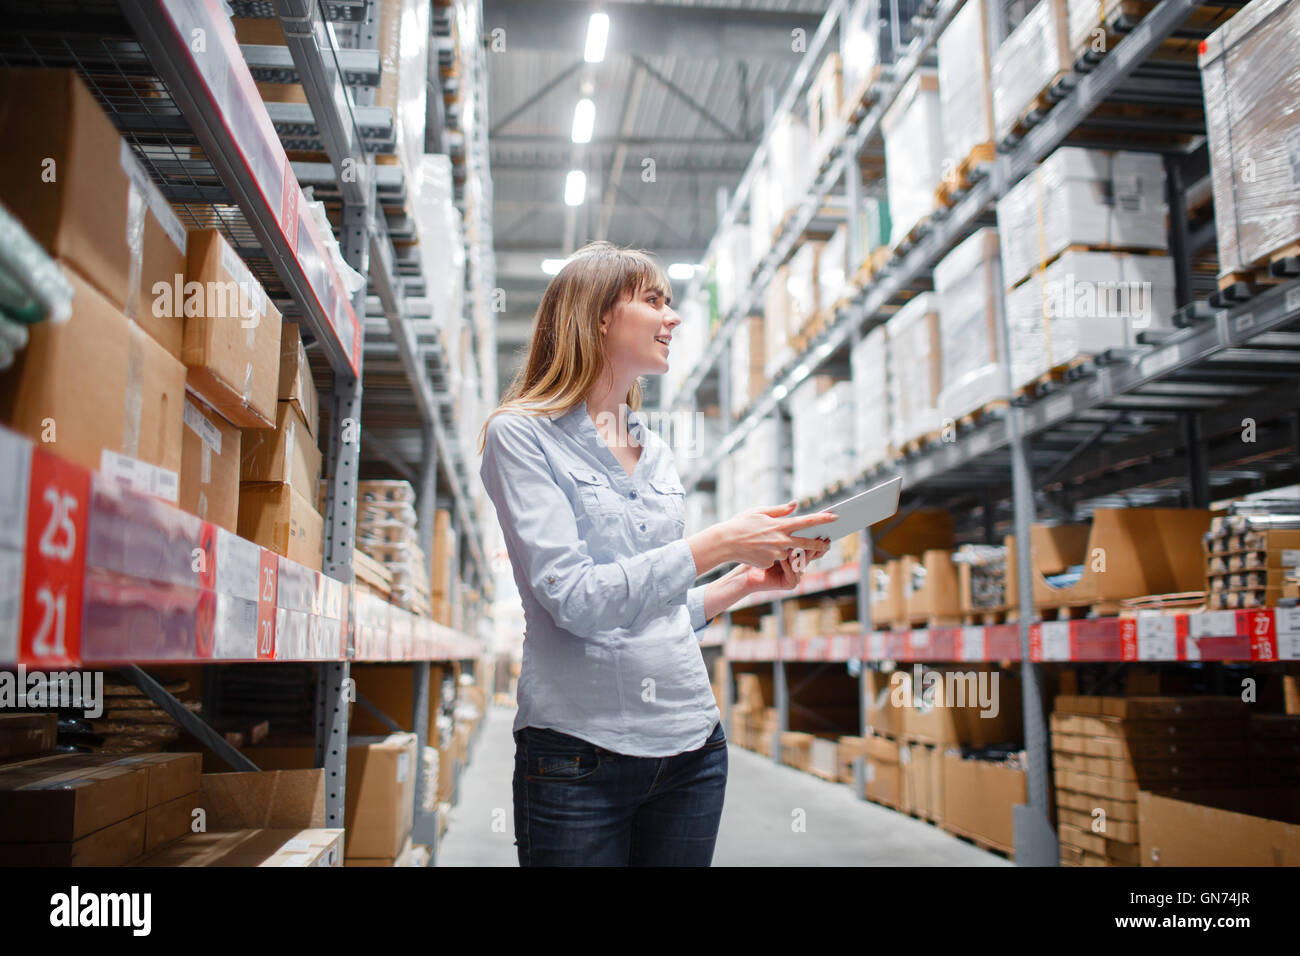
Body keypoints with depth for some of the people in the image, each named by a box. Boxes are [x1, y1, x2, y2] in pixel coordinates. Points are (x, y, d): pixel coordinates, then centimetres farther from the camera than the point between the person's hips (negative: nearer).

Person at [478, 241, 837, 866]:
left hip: (691, 745, 6)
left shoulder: (656, 451, 12)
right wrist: (716, 544, -19)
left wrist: (746, 581, 3)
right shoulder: (520, 434, -6)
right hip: (580, 751, -5)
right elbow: (574, 600, -17)